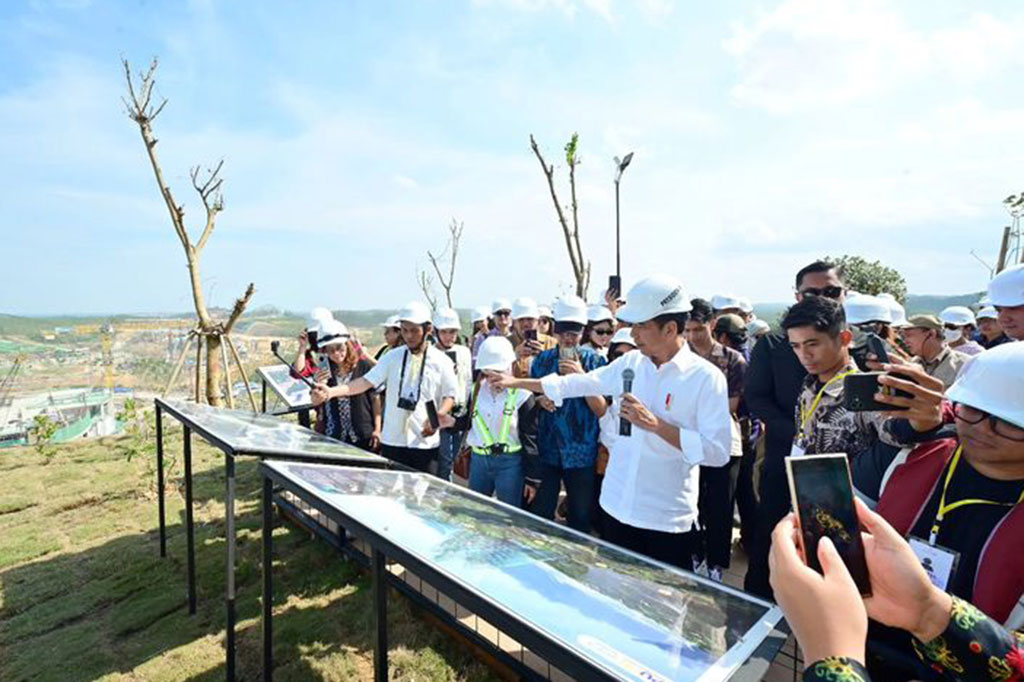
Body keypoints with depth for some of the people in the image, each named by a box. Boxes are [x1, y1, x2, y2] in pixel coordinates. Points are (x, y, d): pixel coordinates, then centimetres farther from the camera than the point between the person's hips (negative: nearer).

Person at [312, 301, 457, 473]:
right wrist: (331, 391, -20)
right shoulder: (392, 357, 2)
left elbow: (450, 396, 1)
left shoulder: (441, 361, -2)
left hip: (425, 442, -2)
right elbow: (366, 381, -6)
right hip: (392, 441, 2)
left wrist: (438, 417, -18)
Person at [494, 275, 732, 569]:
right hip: (617, 508, 5)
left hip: (667, 521, -5)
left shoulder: (707, 377, -14)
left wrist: (655, 424, -23)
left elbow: (718, 451, -18)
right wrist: (516, 382, 13)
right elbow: (578, 384, 11)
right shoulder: (630, 363, 1)